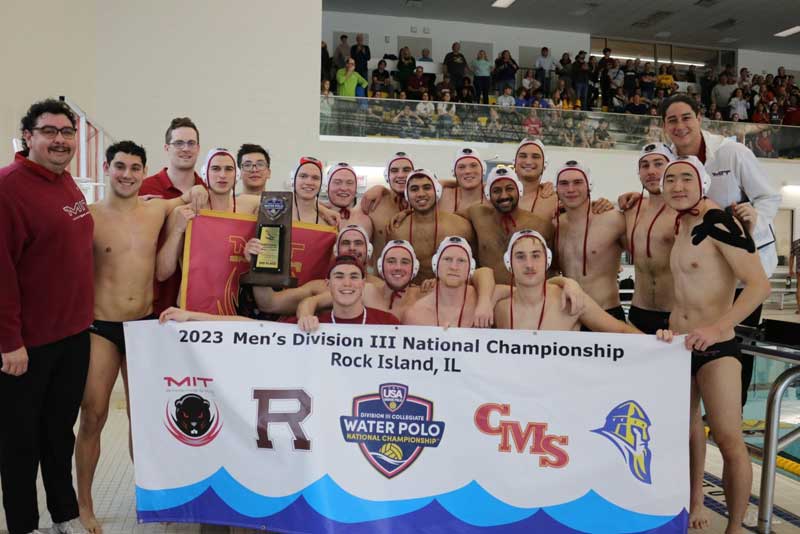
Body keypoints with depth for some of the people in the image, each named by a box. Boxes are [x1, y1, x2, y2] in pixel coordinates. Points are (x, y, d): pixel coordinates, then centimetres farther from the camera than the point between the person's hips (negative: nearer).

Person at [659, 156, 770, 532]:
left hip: (716, 347, -8)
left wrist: (717, 327, -31)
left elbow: (760, 284, -23)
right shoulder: (682, 226, 9)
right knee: (686, 428, 18)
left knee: (729, 442, -5)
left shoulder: (719, 221, -15)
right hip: (679, 345, 8)